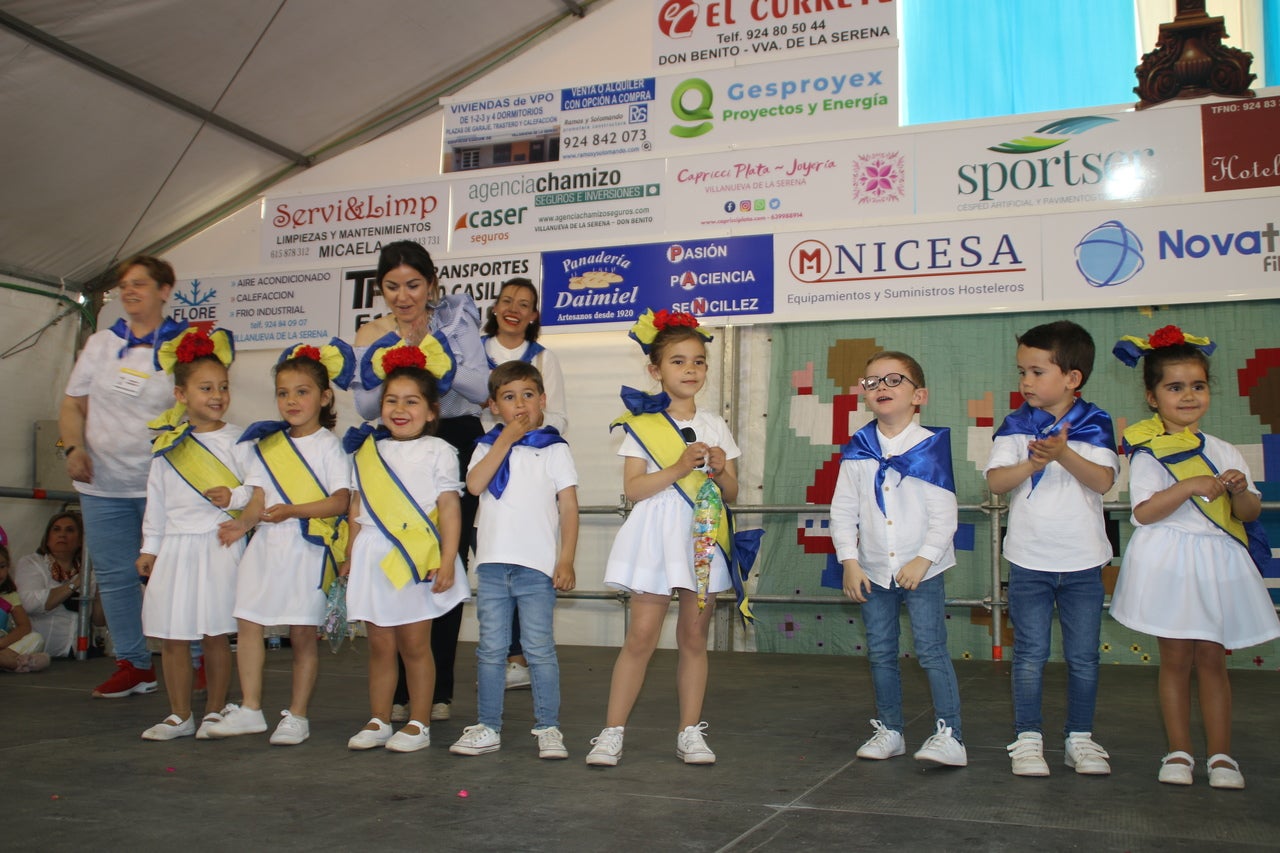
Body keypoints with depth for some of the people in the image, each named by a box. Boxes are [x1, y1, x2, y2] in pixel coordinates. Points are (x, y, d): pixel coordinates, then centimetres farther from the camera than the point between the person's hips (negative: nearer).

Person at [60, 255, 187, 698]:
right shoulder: (101, 344, 11)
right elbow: (73, 405, 13)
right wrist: (74, 447, -4)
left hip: (163, 485, -4)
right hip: (103, 483, 4)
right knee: (114, 575, 6)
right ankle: (132, 664, 17)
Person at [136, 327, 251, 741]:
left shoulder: (236, 440, -3)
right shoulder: (167, 444, 9)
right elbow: (156, 499, 14)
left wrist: (235, 497, -20)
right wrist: (150, 547, 15)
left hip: (220, 545, -4)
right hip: (175, 547, 4)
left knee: (216, 635, 3)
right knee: (172, 637, 7)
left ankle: (215, 711, 17)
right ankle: (180, 715, 19)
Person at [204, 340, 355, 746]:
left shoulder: (329, 445, -3)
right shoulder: (267, 445, 12)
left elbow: (340, 500, -11)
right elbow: (260, 497, 8)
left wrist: (293, 510, -22)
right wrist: (245, 521, -12)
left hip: (308, 549, -5)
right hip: (266, 545, 5)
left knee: (303, 633, 2)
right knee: (247, 624, 3)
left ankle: (296, 715, 12)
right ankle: (250, 709, 13)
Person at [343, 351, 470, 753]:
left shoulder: (438, 452, -1)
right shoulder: (368, 451, 11)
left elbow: (449, 509, -5)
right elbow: (357, 507, 16)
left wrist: (447, 561, -11)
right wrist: (351, 555, 14)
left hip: (418, 560, -4)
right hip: (374, 558, 4)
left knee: (414, 644, 3)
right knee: (380, 645, 9)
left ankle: (418, 723, 14)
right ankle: (378, 721, 19)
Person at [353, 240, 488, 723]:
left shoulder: (456, 321, 3)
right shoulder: (372, 335, 8)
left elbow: (483, 388, -5)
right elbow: (365, 408, 0)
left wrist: (439, 362, -18)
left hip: (455, 447, -1)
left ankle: (439, 690, 9)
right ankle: (400, 690, 7)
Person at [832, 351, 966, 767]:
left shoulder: (931, 446, -6)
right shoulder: (857, 451, 2)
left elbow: (944, 513, -8)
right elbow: (843, 510, 3)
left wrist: (922, 561, -15)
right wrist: (850, 562, -4)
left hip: (922, 571, -4)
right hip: (873, 572, 4)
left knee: (932, 651, -4)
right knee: (881, 655, 11)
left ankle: (949, 734, 2)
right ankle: (888, 731, 23)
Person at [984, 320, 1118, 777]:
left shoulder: (1095, 423, -1)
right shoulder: (1015, 426, 0)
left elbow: (1103, 479, -14)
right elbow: (996, 480, -9)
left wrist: (1063, 453, -28)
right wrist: (1033, 464, -25)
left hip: (1083, 562, 0)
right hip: (1029, 562, 0)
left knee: (1083, 657, 8)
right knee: (1030, 654, 4)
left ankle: (1080, 738, 21)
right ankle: (1028, 738, 14)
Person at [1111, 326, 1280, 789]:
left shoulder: (1223, 452, 9)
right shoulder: (1148, 452, -4)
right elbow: (1144, 511, -14)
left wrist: (1239, 491, -13)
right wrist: (1192, 487, -22)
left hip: (1217, 564, 3)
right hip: (1168, 563, -3)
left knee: (1211, 659, 7)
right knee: (1175, 658, 3)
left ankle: (1220, 754, 15)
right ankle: (1179, 751, 15)